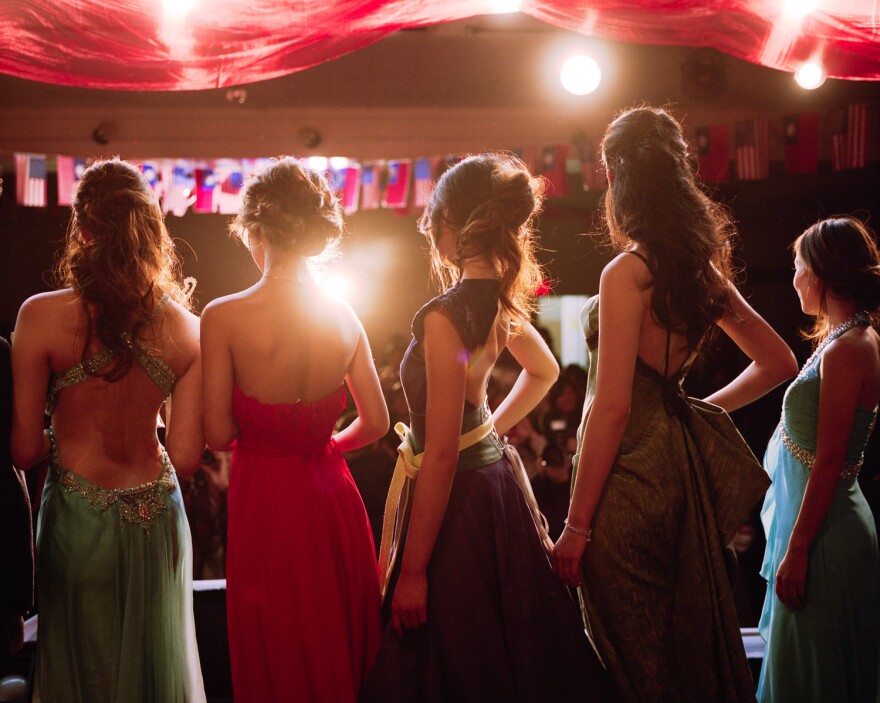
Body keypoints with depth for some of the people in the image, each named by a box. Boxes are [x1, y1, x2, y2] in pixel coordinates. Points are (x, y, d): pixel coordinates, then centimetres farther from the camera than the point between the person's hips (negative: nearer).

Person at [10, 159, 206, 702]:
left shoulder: (43, 316, -15)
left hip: (79, 515, -2)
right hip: (157, 514, 2)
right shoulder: (185, 327, -7)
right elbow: (187, 456, -6)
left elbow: (25, 450, -12)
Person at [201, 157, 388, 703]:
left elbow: (219, 435, -11)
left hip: (264, 500, -3)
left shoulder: (224, 317, -13)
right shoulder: (344, 316, -2)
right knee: (345, 657, 19)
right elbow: (376, 422, 4)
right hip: (333, 499, 4)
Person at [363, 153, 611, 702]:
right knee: (515, 658, 20)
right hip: (495, 473, 9)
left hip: (456, 496, -8)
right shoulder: (502, 300, 1)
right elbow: (544, 371, 22)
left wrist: (412, 570, -19)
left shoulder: (444, 317, -24)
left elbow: (441, 454, -24)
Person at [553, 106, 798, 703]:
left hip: (631, 479, -8)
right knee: (690, 639, 18)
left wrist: (577, 525, -16)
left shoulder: (628, 273, -16)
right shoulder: (704, 268, 6)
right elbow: (778, 363, 15)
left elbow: (612, 407, -19)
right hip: (682, 466, 8)